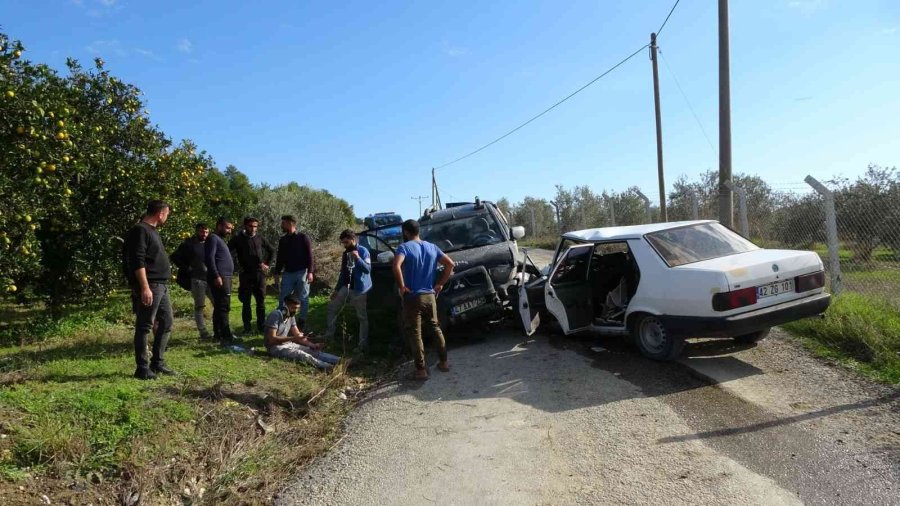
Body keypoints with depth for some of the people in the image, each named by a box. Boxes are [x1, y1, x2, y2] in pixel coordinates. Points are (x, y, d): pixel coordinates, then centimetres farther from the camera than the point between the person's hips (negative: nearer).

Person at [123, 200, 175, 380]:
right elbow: (138, 262, -20)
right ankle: (142, 368, 4)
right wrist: (145, 287, -24)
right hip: (149, 287, -10)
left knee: (166, 323, 13)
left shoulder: (152, 231, 19)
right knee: (144, 327, -3)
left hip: (162, 286, 10)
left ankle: (157, 363, 22)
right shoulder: (140, 230, -12)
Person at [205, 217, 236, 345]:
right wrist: (216, 276, -23)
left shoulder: (220, 240, 23)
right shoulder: (213, 238, -8)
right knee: (224, 307, -14)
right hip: (220, 278, -11)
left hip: (225, 277, 11)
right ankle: (227, 337, -17)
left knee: (219, 307, 13)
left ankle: (218, 334, 20)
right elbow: (209, 258, -19)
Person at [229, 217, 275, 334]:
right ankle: (247, 328, 10)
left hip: (259, 274, 2)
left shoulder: (260, 238, 6)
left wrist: (267, 264, 11)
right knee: (246, 302, 4)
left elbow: (272, 251, 18)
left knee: (261, 301, 4)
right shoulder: (238, 238, -2)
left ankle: (261, 326, 12)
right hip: (245, 275, -2)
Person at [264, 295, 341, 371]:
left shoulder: (291, 317, 7)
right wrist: (292, 338, -29)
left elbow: (298, 335, 6)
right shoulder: (276, 315, -18)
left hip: (287, 344, 8)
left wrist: (312, 345, -10)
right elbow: (272, 339, -23)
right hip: (275, 347, -8)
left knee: (312, 350, -13)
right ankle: (327, 367, -49)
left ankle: (338, 361, -29)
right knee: (300, 354, -31)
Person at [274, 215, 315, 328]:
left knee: (303, 298, 2)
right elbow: (279, 258, 17)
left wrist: (310, 272, -14)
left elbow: (309, 256, -7)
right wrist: (277, 272, 11)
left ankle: (302, 321, 12)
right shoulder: (282, 240, 12)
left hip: (302, 272, -4)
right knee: (282, 298, 3)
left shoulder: (303, 237, -3)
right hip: (288, 273, 5)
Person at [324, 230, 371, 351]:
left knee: (362, 317, -1)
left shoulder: (363, 251, -9)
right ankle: (329, 334, 24)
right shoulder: (345, 253, 11)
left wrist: (358, 258, -28)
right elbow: (343, 273, 17)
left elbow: (368, 269, -17)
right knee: (332, 307, 11)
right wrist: (336, 289, 15)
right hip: (346, 287, 7)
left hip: (360, 290, -7)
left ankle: (363, 344, 4)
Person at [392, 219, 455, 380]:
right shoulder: (432, 247, 8)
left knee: (415, 333, 2)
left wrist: (402, 286, -17)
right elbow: (450, 264, 8)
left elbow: (396, 266, -29)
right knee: (435, 328, 19)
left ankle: (421, 369, 4)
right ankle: (443, 361, 23)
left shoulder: (405, 247, -10)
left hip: (412, 297, -5)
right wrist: (440, 284, 10)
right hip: (430, 296, 5)